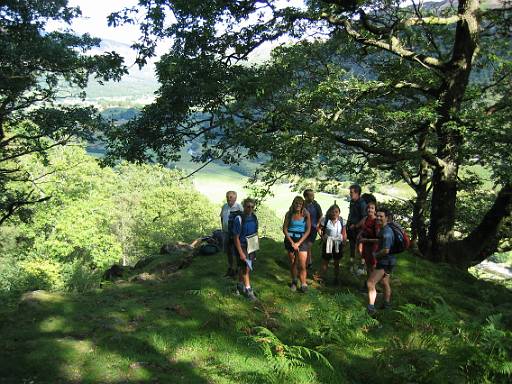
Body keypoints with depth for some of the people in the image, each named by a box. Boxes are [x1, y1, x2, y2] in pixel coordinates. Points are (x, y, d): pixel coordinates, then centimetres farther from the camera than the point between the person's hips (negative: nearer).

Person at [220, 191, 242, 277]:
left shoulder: (238, 207, -13)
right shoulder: (224, 206, 5)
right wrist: (222, 228, 13)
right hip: (226, 232, 6)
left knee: (235, 251, 2)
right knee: (227, 251, 16)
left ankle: (234, 268, 15)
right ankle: (230, 267, 31)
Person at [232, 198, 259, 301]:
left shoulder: (254, 218, 1)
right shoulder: (239, 219, -19)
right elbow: (236, 237, -17)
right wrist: (241, 253, -19)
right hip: (241, 246, -6)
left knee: (243, 268, 16)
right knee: (245, 268, -6)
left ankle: (240, 285, 33)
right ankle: (248, 290, 2)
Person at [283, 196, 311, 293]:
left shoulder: (306, 214, -4)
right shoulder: (289, 214, -2)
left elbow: (308, 230, -5)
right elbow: (285, 229, -2)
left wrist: (298, 243, -10)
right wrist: (292, 242, -9)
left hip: (302, 240, -1)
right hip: (290, 239, 1)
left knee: (302, 265, -8)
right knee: (292, 262, 12)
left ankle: (303, 284, 2)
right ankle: (294, 281, 30)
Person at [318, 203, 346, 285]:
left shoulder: (341, 220, -6)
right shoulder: (325, 220, -11)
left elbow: (344, 233, 4)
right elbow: (319, 228, -2)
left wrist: (344, 240, -5)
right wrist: (322, 236, -13)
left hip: (338, 244, 2)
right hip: (327, 244, -1)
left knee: (336, 262, 16)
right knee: (325, 261, 9)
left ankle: (337, 278, 30)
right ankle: (322, 278, 22)